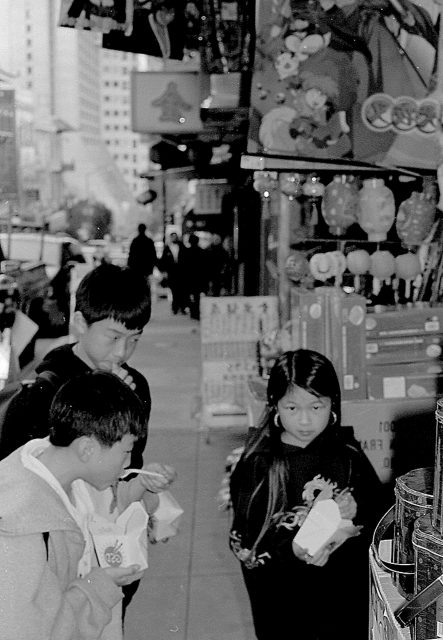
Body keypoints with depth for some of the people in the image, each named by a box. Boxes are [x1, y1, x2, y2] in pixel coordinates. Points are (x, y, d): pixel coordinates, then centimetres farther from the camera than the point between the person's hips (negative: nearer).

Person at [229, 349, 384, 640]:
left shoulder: (349, 457, -3)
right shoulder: (257, 465, -9)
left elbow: (379, 515, 3)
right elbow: (245, 538, -12)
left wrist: (356, 512, -18)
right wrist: (290, 550, -28)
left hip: (345, 596, 2)